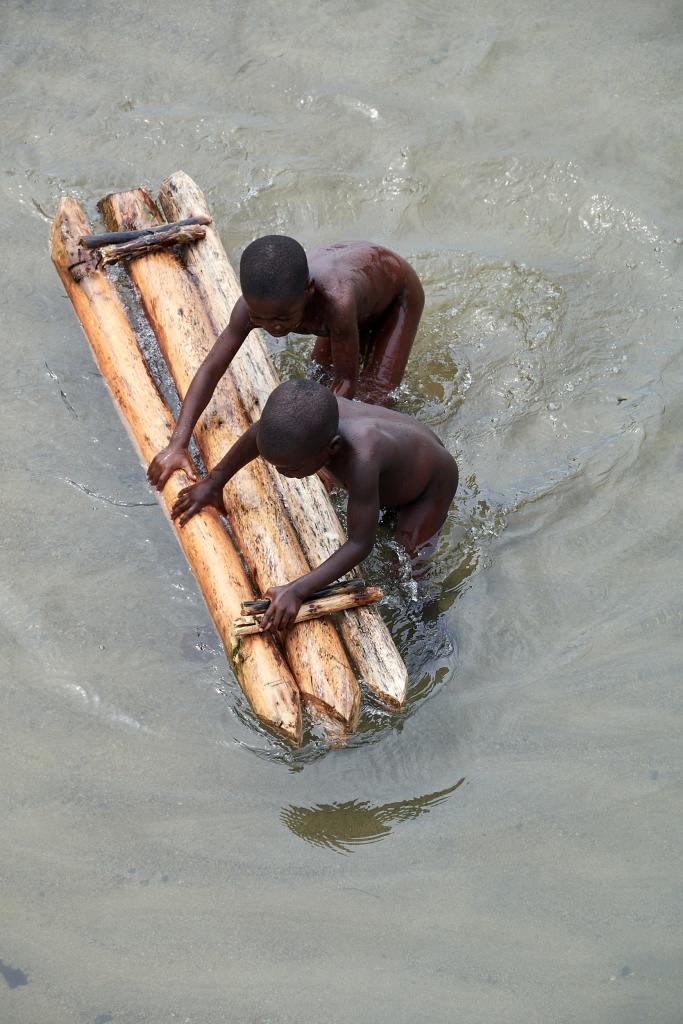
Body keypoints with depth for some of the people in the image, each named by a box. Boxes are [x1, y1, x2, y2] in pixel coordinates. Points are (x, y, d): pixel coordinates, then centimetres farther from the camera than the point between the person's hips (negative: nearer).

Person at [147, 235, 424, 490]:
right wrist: (177, 445, -37)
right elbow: (211, 369, -28)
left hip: (399, 288, -4)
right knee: (324, 364, 15)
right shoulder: (256, 302, -35)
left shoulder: (336, 302, -51)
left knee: (374, 390, -9)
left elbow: (347, 381, -37)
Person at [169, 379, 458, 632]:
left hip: (432, 482, -6)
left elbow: (360, 544, -40)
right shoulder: (305, 414, -32)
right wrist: (214, 480, 1)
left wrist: (297, 591, -44)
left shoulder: (361, 461, -50)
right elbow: (259, 433, -8)